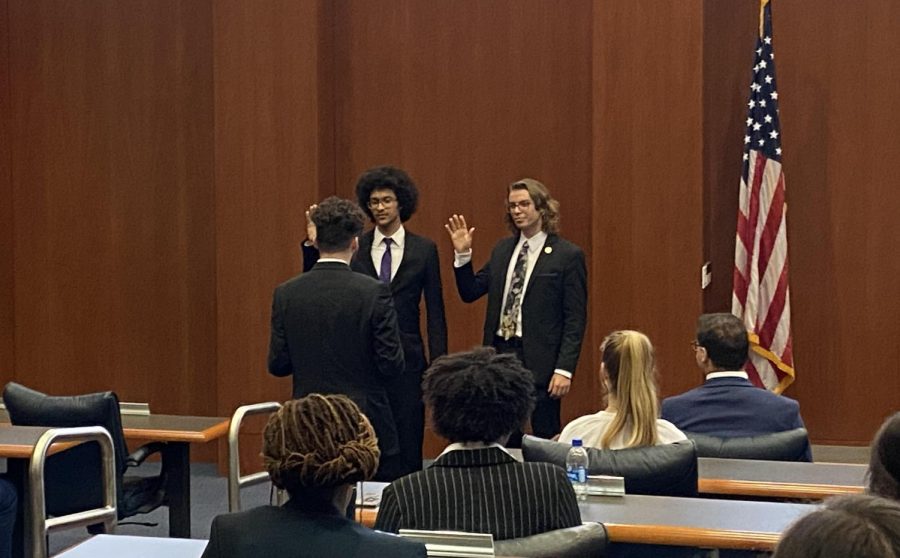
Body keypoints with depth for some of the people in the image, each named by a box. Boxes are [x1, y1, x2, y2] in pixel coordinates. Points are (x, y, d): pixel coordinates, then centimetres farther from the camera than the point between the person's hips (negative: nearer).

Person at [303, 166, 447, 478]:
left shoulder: (424, 250, 4)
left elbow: (435, 311, 4)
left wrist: (438, 364, -2)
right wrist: (312, 247, -11)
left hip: (406, 358, -1)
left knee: (407, 444, 2)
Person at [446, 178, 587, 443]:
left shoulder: (568, 255, -5)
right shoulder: (502, 250, 12)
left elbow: (575, 319, -8)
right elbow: (470, 292, 15)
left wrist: (564, 369, -14)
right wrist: (463, 254, 1)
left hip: (539, 360, -5)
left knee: (545, 440, 0)